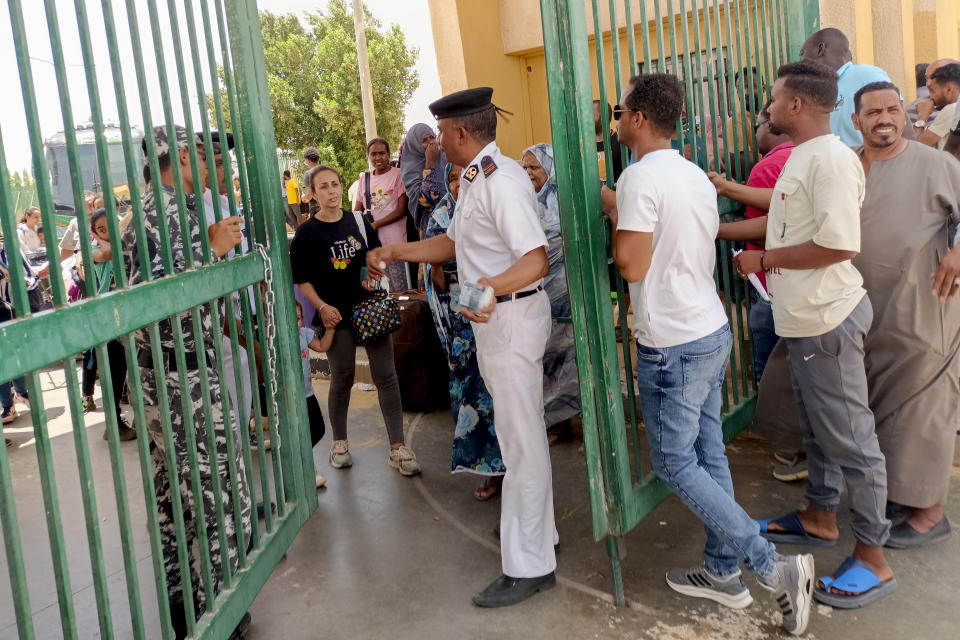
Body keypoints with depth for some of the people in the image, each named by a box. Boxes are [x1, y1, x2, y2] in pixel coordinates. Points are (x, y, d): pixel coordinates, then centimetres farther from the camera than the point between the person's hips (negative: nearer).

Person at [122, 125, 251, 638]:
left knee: (174, 495, 17)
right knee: (217, 495, -1)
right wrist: (212, 250, -24)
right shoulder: (169, 210, -17)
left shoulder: (158, 208, 16)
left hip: (161, 374, 11)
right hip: (183, 378, -11)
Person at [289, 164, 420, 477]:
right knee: (342, 379, 6)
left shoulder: (358, 222, 7)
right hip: (336, 313, -3)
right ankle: (339, 442, 28)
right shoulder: (307, 233, -3)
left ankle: (397, 446, 5)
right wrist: (321, 307, -14)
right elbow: (301, 279, -2)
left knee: (386, 375, -1)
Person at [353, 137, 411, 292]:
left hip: (394, 241, -5)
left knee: (399, 289, -3)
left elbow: (403, 209, -9)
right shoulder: (365, 178, 12)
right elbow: (357, 211, 16)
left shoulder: (398, 175, -3)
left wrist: (376, 224, -12)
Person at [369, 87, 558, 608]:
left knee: (521, 441, -5)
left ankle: (529, 566, 5)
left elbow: (537, 260, -31)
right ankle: (537, 530, 36)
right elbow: (452, 243, 22)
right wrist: (396, 251, 14)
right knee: (519, 432, 20)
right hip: (494, 317, 11)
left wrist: (492, 286, -47)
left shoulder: (502, 181, -21)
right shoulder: (472, 180, 13)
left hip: (511, 316, -11)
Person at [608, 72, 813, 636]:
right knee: (708, 453, 15)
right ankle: (723, 573, 26)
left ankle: (774, 567, 2)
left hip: (672, 345, -9)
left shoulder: (640, 177, -17)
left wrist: (613, 214, -4)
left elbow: (631, 266, -21)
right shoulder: (695, 174, 10)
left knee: (674, 462, 2)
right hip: (713, 330, 9)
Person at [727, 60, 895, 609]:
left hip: (829, 320, -10)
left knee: (850, 437, 0)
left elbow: (838, 245, -27)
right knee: (818, 426, 22)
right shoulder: (802, 156, 12)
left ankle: (873, 561, 12)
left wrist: (763, 260, -16)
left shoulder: (832, 159, -20)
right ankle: (821, 518, 40)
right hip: (806, 318, 10)